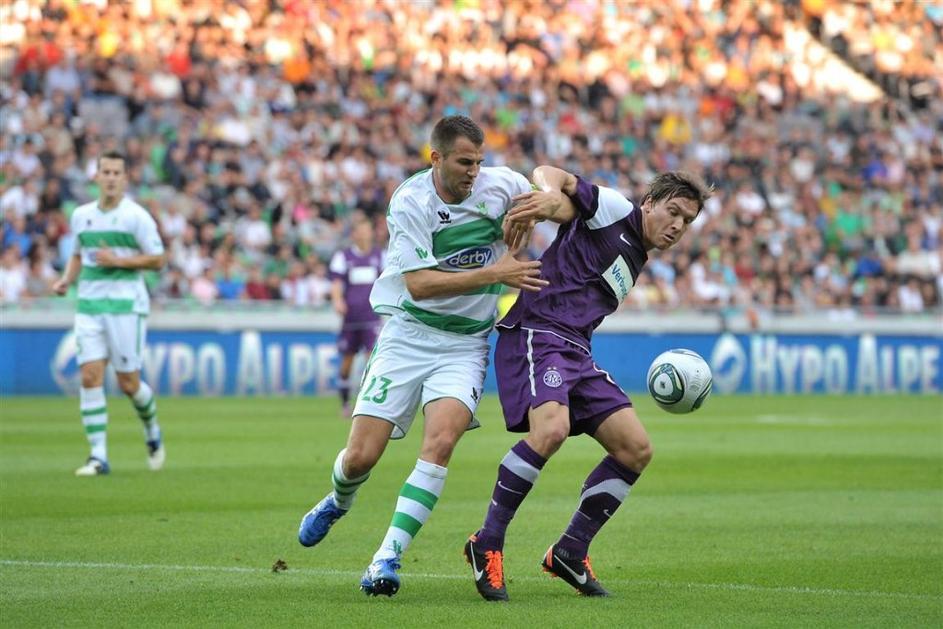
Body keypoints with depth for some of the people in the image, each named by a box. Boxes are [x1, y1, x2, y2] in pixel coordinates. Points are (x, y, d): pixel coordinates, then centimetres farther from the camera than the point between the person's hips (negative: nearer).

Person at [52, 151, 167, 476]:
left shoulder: (136, 216, -5)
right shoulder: (81, 215, 10)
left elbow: (157, 259, -5)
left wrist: (118, 260, -16)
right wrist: (66, 279, 5)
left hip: (126, 306, -4)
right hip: (89, 306, 4)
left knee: (128, 383, -1)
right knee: (90, 376, -9)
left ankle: (152, 431, 30)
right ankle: (98, 456, -7)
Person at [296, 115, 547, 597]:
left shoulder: (500, 184, -5)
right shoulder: (409, 201, -15)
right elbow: (419, 284, -21)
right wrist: (493, 273, -25)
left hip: (465, 343, 1)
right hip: (407, 334, -1)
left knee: (441, 441, -24)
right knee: (361, 456, -4)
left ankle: (387, 558, -20)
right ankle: (338, 502, 34)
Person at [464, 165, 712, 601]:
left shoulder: (635, 261, 25)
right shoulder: (615, 210, 2)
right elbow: (549, 173, -7)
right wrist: (550, 195, -28)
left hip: (576, 352, 9)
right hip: (536, 335, -9)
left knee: (636, 449, 0)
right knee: (552, 428, -32)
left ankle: (569, 553, 10)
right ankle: (487, 543, -18)